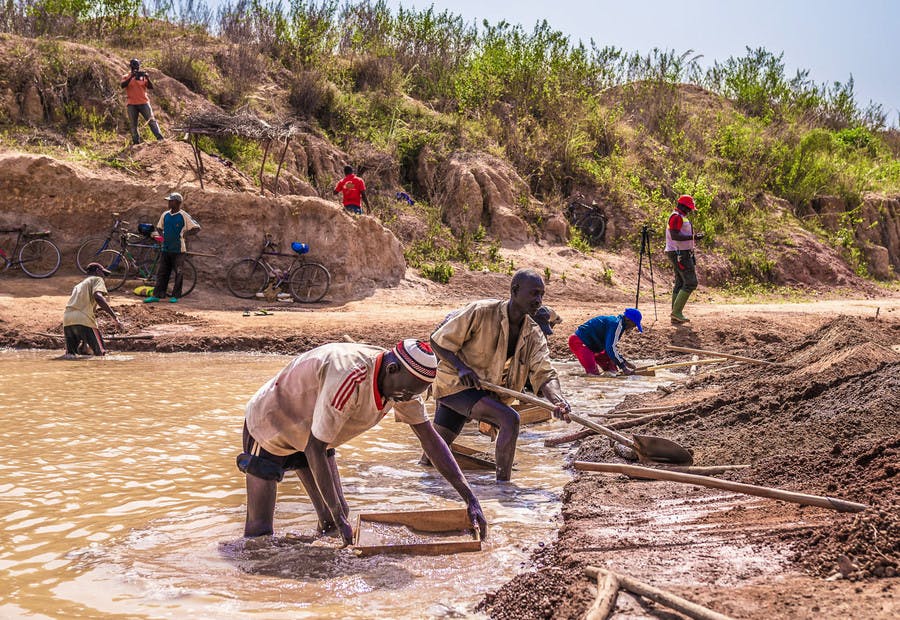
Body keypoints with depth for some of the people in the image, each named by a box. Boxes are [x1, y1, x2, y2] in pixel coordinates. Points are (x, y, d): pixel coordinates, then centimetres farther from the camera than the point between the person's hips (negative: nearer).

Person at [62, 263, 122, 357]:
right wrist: (114, 317, -17)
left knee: (71, 351, 22)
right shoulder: (97, 279, 10)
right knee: (100, 353, 5)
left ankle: (69, 352, -8)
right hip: (83, 320, -6)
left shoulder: (79, 285, 32)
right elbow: (98, 296, -12)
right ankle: (83, 347, -19)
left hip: (67, 318, 6)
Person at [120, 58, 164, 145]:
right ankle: (136, 142, 6)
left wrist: (147, 78, -17)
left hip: (144, 103, 0)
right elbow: (122, 85, -13)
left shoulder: (143, 76, 10)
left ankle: (160, 138, -10)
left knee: (151, 120, -6)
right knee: (133, 125, 2)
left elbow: (151, 87, 0)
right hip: (132, 104, 0)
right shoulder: (126, 77, 6)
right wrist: (131, 77, -22)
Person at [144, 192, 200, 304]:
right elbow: (159, 227, 23)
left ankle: (175, 296, 9)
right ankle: (156, 295, 5)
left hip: (178, 249, -5)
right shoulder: (165, 215, 8)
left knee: (178, 273, 1)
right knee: (161, 272, 4)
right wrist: (163, 236, 5)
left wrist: (184, 234, -13)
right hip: (165, 248, 5)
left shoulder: (184, 216, -8)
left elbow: (197, 228, -9)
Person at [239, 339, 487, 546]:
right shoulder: (350, 378, -41)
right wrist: (340, 520, -31)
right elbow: (314, 448, -34)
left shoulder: (401, 381, -16)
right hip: (270, 425, -7)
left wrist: (470, 498, -16)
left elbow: (430, 438, -9)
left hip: (313, 435, 7)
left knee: (332, 516, 2)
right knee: (259, 531, -6)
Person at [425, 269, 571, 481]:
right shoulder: (481, 312, -20)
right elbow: (438, 342, -14)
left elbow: (545, 374, -15)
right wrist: (461, 368, -29)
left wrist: (558, 401, -36)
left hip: (487, 390, 6)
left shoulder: (533, 335, -4)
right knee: (510, 419, -25)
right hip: (455, 384, -6)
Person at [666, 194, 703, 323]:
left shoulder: (681, 217, 20)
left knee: (680, 283, 10)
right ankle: (677, 311, -12)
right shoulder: (676, 217, -14)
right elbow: (674, 236, -25)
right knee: (691, 283, -12)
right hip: (680, 254, -11)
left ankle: (676, 315, 11)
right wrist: (693, 237, -24)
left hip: (680, 255, 11)